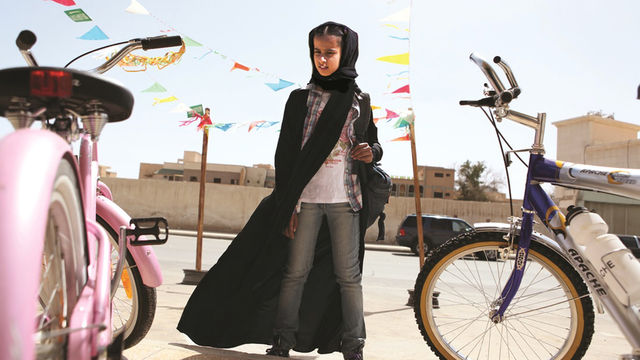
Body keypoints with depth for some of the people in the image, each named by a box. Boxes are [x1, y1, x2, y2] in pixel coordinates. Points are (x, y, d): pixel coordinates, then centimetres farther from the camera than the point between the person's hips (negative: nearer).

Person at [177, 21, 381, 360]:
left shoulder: (360, 100, 9)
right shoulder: (300, 98, 6)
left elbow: (373, 142, 19)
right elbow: (286, 154, 3)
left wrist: (372, 151, -7)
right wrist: (288, 206, -4)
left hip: (345, 201, 1)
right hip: (307, 198, 0)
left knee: (348, 275, 2)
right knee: (295, 272, 2)